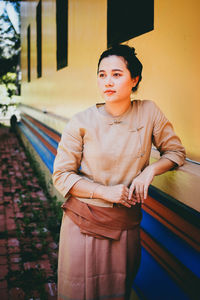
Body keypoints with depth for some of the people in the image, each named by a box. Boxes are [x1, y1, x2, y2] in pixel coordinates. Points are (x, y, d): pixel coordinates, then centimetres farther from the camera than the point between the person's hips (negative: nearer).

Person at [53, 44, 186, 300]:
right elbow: (61, 175, -7)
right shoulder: (82, 122, -11)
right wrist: (106, 192, -18)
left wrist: (149, 171, -12)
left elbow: (176, 151, 7)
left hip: (126, 223, 2)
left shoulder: (149, 113, -6)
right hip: (84, 222, -1)